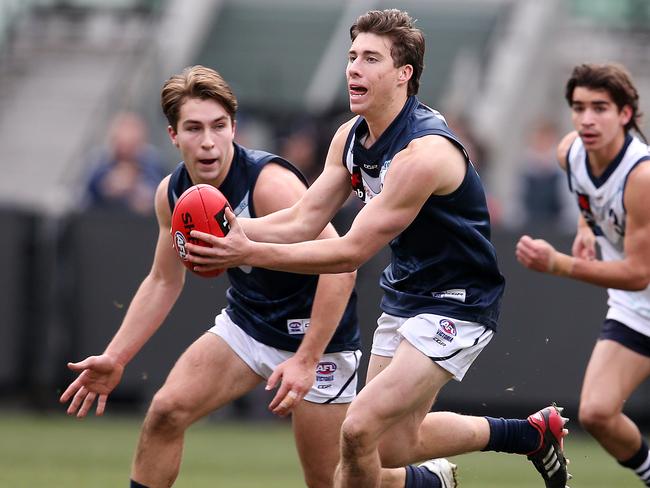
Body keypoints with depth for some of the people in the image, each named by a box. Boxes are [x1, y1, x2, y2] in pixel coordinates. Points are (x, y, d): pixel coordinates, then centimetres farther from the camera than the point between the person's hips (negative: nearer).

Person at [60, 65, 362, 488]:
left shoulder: (271, 183, -28)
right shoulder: (172, 194, -5)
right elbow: (164, 281, 12)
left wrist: (306, 361, -33)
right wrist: (115, 358, 5)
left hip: (316, 336, -6)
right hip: (247, 323, 6)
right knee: (166, 412, -8)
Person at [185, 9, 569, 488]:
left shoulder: (425, 152, -28)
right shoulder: (351, 137, 0)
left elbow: (353, 251, -28)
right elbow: (303, 220, -3)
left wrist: (250, 253, -31)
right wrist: (237, 228, -22)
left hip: (456, 302, -9)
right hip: (405, 295, 9)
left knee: (360, 430, -22)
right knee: (394, 446, 15)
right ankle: (535, 433, 34)